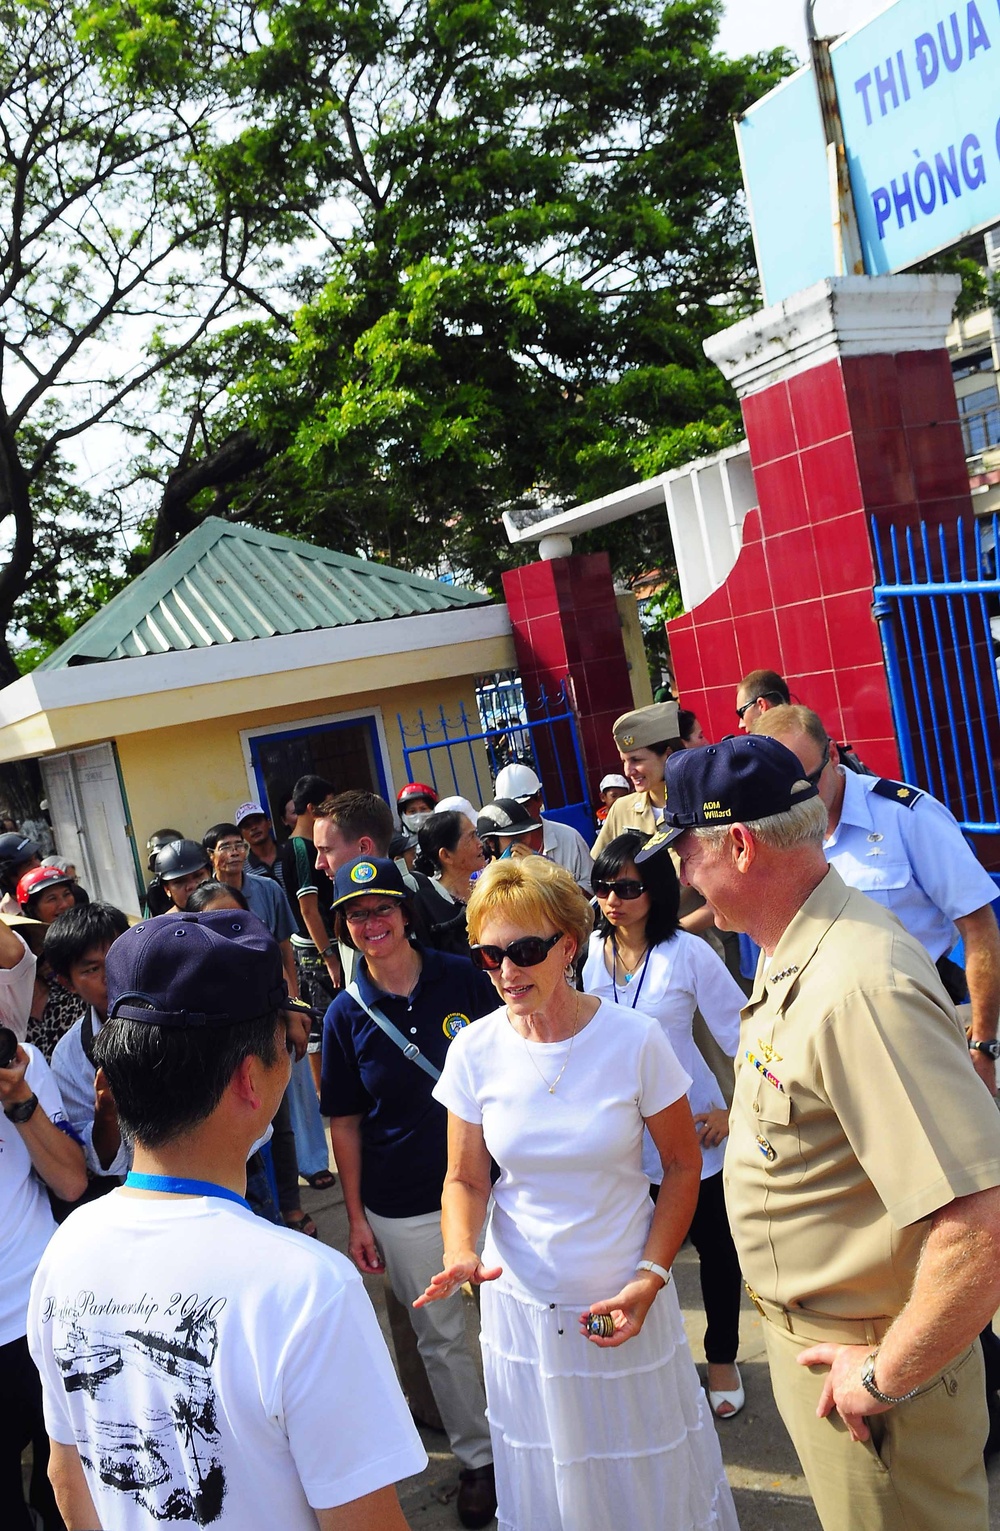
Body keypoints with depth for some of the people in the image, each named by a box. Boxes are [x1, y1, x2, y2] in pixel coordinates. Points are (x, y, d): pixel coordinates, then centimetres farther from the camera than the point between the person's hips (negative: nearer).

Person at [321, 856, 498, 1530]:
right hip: (402, 1210, 0)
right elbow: (345, 1124, 1)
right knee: (441, 1338, 13)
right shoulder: (345, 1015, -6)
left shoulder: (463, 980, -7)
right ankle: (478, 1457, 34)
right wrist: (357, 1217, 1)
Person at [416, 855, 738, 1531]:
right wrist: (460, 1254, -19)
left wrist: (651, 1276, -14)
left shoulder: (634, 1039, -16)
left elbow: (683, 1166, -5)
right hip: (522, 1300, 2)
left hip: (625, 1296, -1)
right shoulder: (474, 1051, -10)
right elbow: (466, 1178, 0)